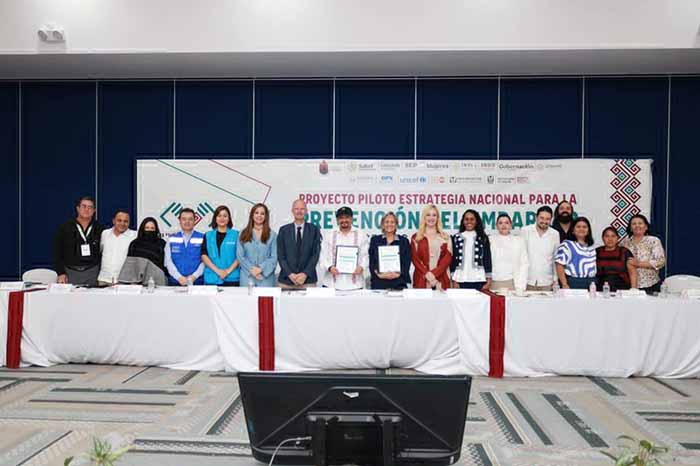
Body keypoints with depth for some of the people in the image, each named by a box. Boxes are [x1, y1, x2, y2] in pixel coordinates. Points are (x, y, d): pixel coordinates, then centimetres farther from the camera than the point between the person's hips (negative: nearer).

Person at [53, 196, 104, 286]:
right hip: (70, 272, 0)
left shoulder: (99, 229, 6)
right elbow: (57, 252, 4)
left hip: (92, 272, 0)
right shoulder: (64, 228, 5)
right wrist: (61, 273, -3)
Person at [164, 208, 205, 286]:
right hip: (175, 281, 1)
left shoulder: (202, 238, 3)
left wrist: (194, 276, -15)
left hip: (196, 282, -1)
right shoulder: (172, 239, 9)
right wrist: (179, 277, -12)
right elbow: (168, 261, 2)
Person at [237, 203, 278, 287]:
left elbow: (274, 257, 0)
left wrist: (261, 269, -13)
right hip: (247, 277, 1)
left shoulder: (272, 235, 6)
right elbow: (240, 255, 2)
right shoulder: (243, 234, 8)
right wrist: (252, 269, -9)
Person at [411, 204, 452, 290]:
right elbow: (415, 258, 1)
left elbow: (448, 258, 2)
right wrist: (426, 273, -14)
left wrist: (434, 273, -11)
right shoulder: (416, 237, 9)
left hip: (441, 280, 1)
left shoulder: (445, 237, 11)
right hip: (421, 280, -1)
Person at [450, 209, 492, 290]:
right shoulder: (456, 238, 8)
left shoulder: (483, 238, 7)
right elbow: (452, 260, 6)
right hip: (461, 281, 0)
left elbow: (487, 260, 6)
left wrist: (488, 281, -1)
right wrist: (454, 281, 0)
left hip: (479, 281, 0)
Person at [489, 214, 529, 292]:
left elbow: (524, 264, 5)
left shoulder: (519, 241, 10)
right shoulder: (490, 241, 9)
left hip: (513, 284, 0)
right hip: (494, 284, 0)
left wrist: (520, 287, -4)